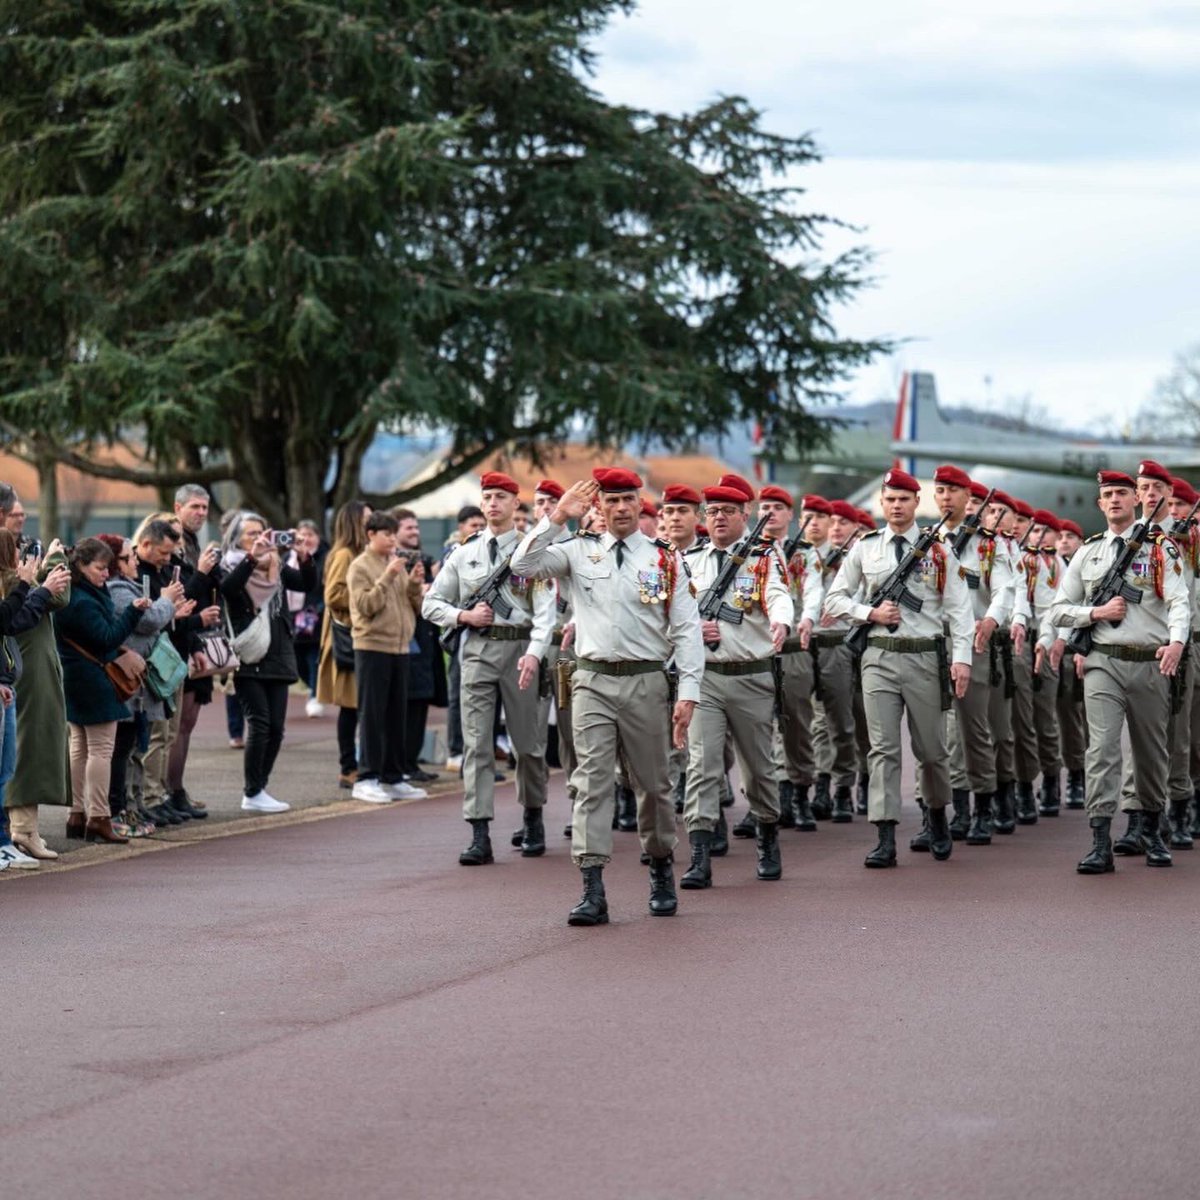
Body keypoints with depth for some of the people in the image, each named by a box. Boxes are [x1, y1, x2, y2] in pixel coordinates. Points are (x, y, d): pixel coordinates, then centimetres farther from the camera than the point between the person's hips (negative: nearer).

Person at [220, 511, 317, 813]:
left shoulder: (276, 568, 14)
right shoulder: (231, 567, 0)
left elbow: (308, 584, 2)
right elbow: (228, 587, -23)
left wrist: (303, 557, -16)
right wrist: (252, 557, -31)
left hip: (277, 657, 6)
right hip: (248, 658, -6)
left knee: (276, 727, 3)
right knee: (259, 723, -12)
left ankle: (259, 789, 13)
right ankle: (252, 793, -5)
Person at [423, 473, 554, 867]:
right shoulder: (464, 554, 10)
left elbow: (545, 610, -10)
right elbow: (431, 604, 14)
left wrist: (534, 653, -24)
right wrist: (464, 616, -5)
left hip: (520, 649, -2)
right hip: (477, 649, 2)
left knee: (528, 741, 9)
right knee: (476, 744, -5)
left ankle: (533, 820, 30)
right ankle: (480, 836, -8)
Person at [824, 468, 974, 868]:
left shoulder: (939, 551, 2)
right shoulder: (864, 549, 7)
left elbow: (959, 607, 0)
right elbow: (835, 599, 11)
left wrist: (961, 657, -9)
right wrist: (871, 613, -6)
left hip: (926, 656, -1)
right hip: (880, 657, 1)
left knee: (931, 748, 9)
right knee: (883, 748, -5)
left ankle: (938, 817, 34)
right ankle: (886, 839, -8)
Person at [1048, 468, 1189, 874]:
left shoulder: (1160, 549, 3)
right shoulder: (1087, 553, 11)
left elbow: (1178, 601, -10)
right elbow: (1058, 610, 12)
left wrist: (1176, 642, -30)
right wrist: (1097, 613, -7)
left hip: (1150, 664, 0)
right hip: (1103, 662, 0)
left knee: (1152, 752, 11)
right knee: (1102, 748, -12)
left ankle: (1151, 829, 32)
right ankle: (1101, 845, -16)